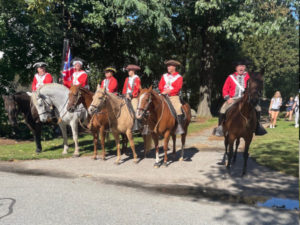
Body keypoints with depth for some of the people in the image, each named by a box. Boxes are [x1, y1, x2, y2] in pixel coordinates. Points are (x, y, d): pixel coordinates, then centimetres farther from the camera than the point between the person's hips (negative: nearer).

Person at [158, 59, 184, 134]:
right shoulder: (164, 76, 17)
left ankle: (179, 127, -19)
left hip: (174, 97, -4)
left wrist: (169, 91, -19)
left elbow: (178, 88, -9)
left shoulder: (179, 77, 3)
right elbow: (160, 86, 9)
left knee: (178, 109, -24)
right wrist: (164, 91, -10)